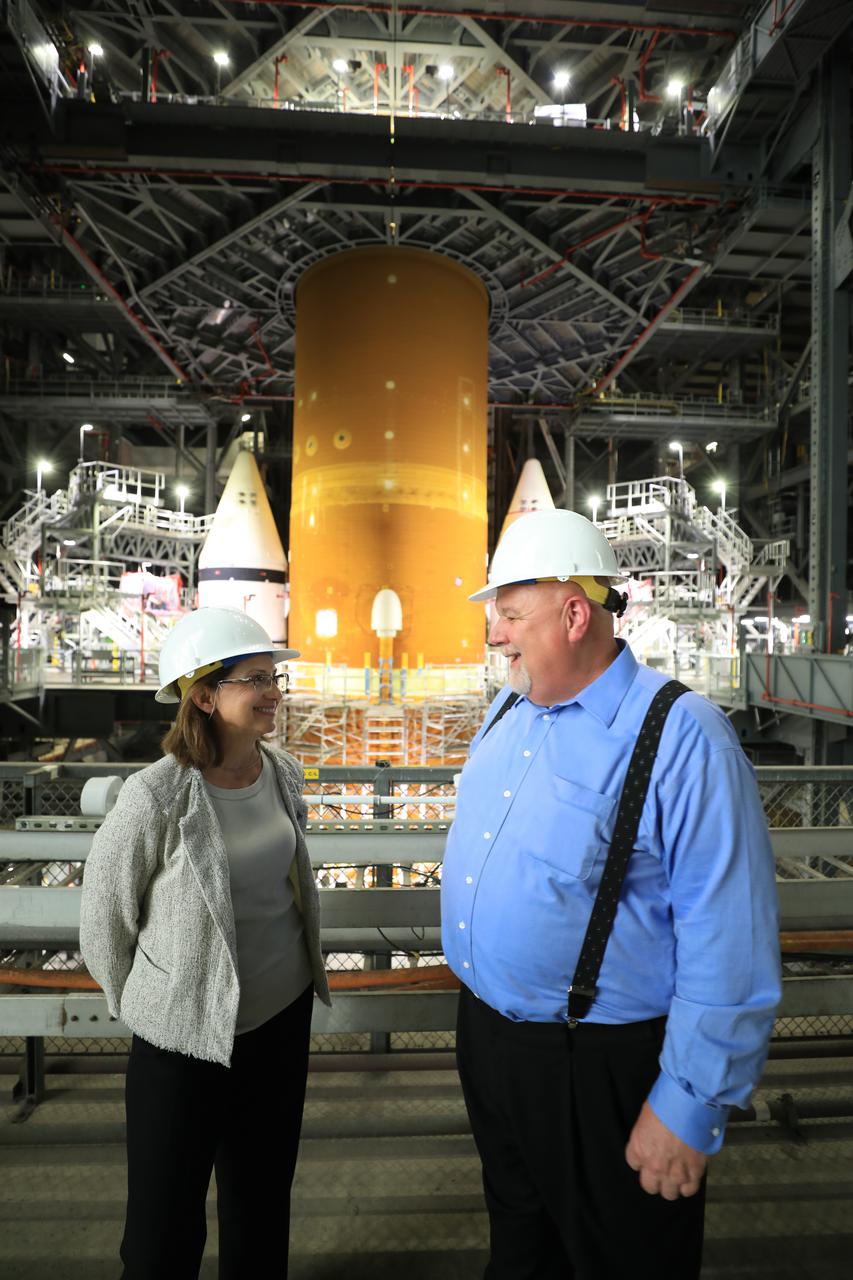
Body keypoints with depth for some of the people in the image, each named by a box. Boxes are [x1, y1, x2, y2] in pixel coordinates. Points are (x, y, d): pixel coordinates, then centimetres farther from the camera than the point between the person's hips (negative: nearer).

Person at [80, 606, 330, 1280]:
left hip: (284, 1013, 5)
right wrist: (141, 1007, 3)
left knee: (264, 1194, 25)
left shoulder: (284, 773, -7)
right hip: (185, 1035, -5)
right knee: (166, 1225, 16)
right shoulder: (155, 799, -24)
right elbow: (105, 920, -10)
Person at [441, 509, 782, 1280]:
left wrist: (689, 1108, -16)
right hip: (487, 1034, 7)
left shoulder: (682, 740, -24)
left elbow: (729, 948, -22)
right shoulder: (508, 712, 0)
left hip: (600, 1070, -6)